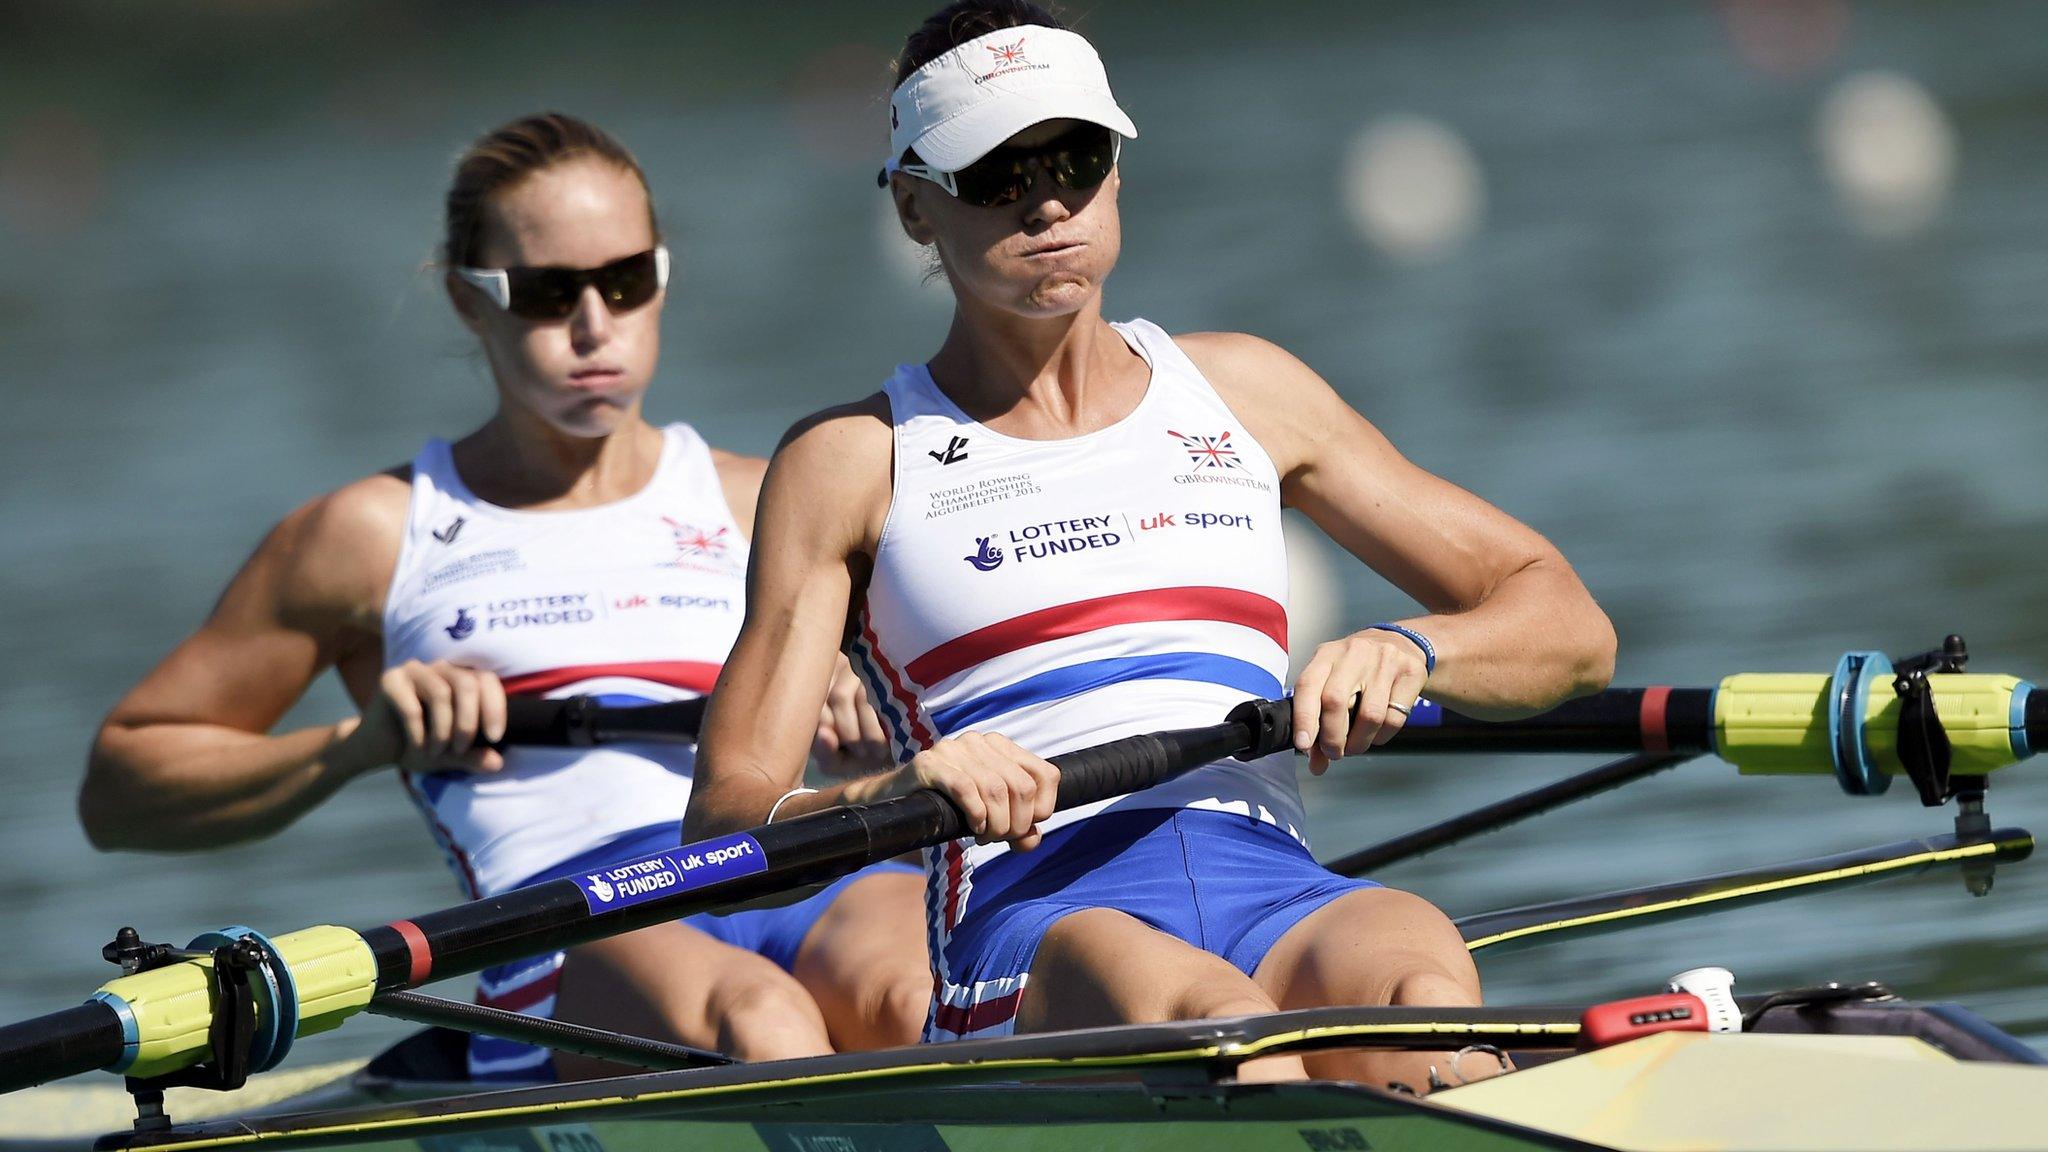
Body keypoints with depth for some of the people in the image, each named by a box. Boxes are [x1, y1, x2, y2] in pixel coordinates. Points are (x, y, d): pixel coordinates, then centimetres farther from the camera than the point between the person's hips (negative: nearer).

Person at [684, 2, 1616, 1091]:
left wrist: (1409, 652, 0)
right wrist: (896, 791, -17)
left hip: (1277, 891, 3)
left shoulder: (1240, 390, 24)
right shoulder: (852, 460, 16)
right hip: (1032, 912, -3)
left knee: (1415, 964, -35)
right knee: (1197, 1010, -39)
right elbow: (725, 819, 6)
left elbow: (1570, 628, 23)